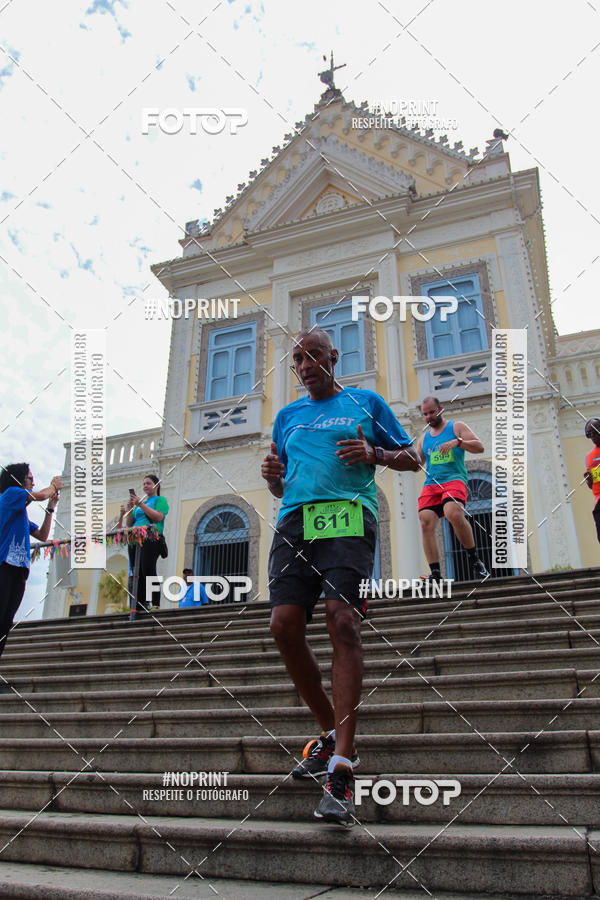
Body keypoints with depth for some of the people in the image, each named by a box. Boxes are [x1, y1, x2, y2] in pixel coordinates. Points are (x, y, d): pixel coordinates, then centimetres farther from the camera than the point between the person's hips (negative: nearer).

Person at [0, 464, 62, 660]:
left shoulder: (21, 511, 26)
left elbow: (42, 535, 26)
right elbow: (41, 495, -9)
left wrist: (50, 508, 22)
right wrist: (53, 486, 13)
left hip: (19, 570, 9)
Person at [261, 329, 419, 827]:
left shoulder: (366, 402, 15)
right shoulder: (287, 416, 26)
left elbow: (412, 458, 13)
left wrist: (374, 454, -7)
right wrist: (273, 476, 4)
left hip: (348, 517, -4)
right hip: (295, 520, 5)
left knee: (343, 622, -19)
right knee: (285, 625, -8)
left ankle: (342, 769, -16)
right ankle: (331, 733, 15)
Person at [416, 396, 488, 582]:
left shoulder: (456, 427, 11)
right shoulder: (424, 437, 23)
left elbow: (479, 447, 1)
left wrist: (457, 441, -14)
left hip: (454, 479, -5)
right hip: (431, 484, 5)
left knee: (453, 513, -32)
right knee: (426, 523, -15)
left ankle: (474, 560, -15)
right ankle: (436, 575, -13)